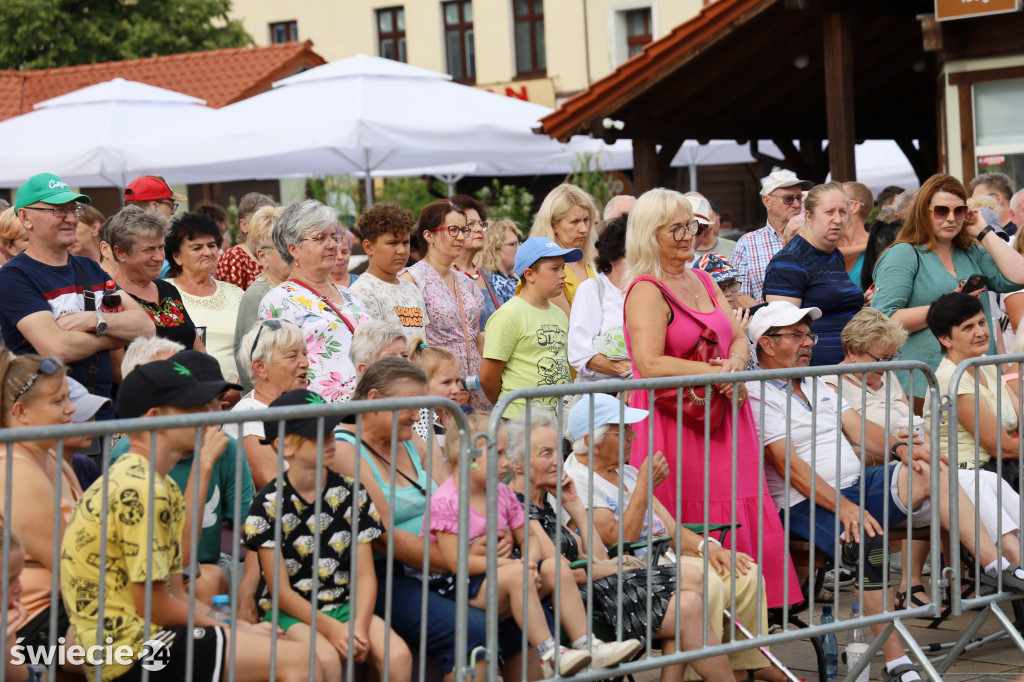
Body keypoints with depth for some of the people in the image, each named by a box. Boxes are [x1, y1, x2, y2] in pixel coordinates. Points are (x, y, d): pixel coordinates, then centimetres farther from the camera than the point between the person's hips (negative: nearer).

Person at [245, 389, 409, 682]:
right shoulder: (268, 503, -6)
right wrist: (329, 628, -19)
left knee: (398, 655, -24)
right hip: (290, 613, -4)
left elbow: (365, 574, 2)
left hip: (345, 606, 4)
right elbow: (280, 590, -8)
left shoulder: (351, 495, 4)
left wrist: (359, 625, -16)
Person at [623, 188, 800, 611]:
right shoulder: (647, 291, -9)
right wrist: (716, 373, -17)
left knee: (738, 525, 5)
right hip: (674, 422, -8)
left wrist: (736, 363, -7)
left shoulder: (703, 281, 17)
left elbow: (739, 340, 17)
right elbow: (650, 363, -20)